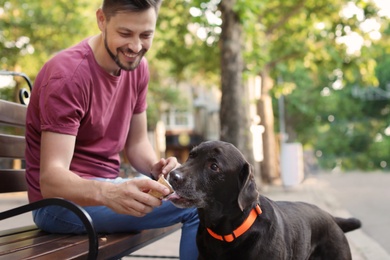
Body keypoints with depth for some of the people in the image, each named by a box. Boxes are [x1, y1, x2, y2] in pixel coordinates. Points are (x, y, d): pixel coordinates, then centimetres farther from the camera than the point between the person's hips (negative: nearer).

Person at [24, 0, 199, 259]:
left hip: (102, 189, 8)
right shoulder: (68, 74, -22)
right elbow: (51, 178, -27)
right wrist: (109, 194, -47)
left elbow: (136, 142, 7)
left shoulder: (138, 66, 0)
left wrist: (156, 167, -16)